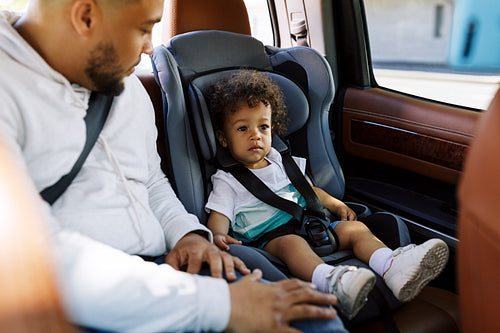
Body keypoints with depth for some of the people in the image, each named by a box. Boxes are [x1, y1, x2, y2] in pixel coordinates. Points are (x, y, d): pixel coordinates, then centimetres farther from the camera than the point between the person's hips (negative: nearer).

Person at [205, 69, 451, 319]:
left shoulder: (282, 163, 24)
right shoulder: (227, 181, 7)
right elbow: (219, 216, -3)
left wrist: (335, 205, 16)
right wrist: (218, 235, -27)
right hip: (269, 237, -6)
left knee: (355, 228, -15)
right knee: (291, 243, -38)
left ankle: (393, 267, -39)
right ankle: (330, 281, -66)